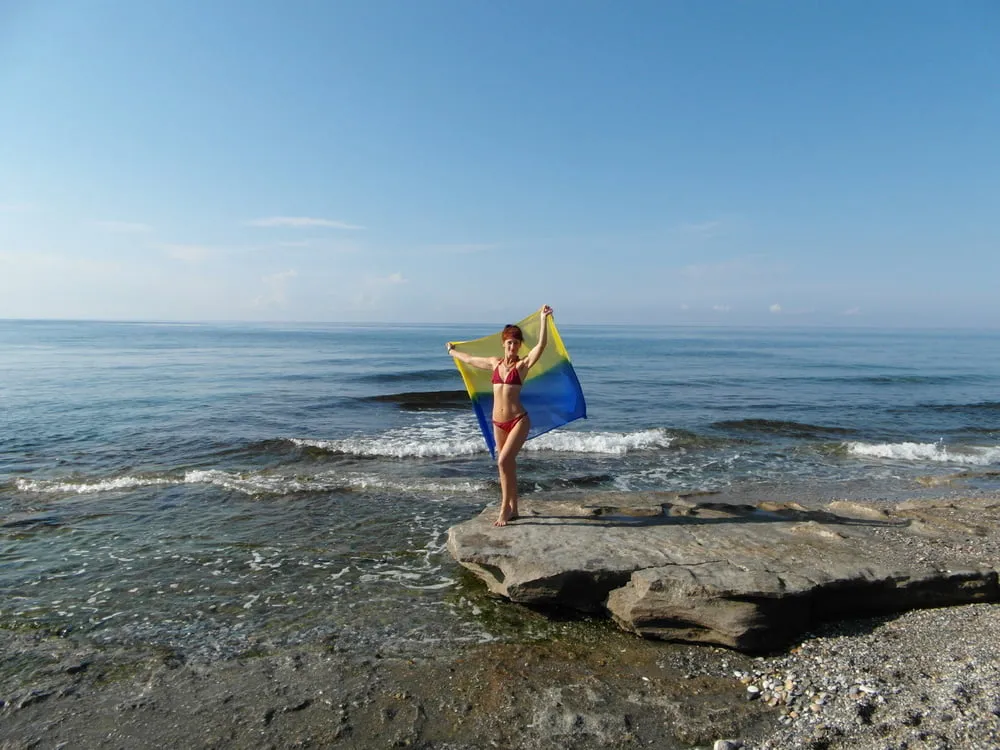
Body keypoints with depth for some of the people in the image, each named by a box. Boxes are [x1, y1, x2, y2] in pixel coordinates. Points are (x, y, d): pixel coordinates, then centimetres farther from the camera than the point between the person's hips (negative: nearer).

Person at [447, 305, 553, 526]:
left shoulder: (522, 365, -4)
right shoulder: (495, 363, 10)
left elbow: (541, 345, -19)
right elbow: (470, 359, 27)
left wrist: (543, 319, -27)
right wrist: (452, 351, 41)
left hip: (518, 420, -5)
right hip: (498, 423, 5)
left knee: (504, 461, -17)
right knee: (508, 465, 12)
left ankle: (505, 508, -5)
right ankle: (513, 509, 21)